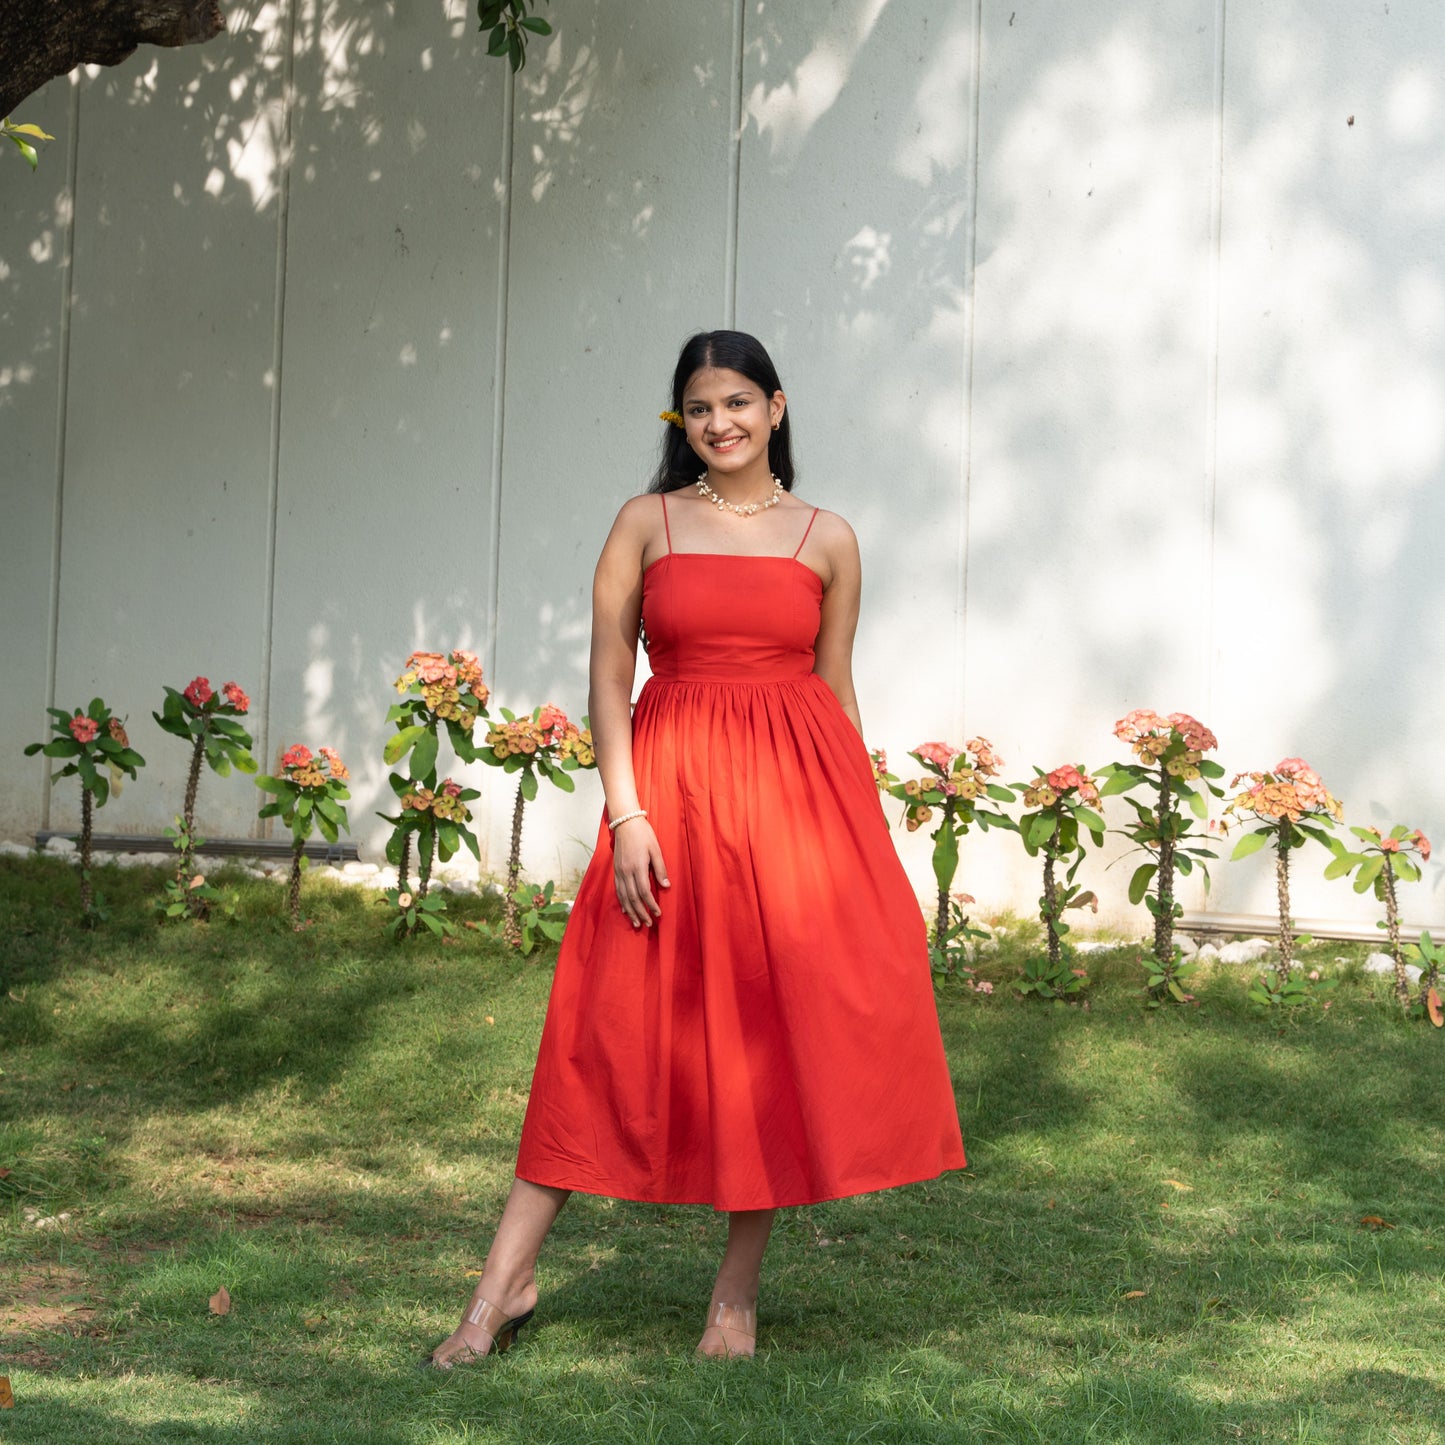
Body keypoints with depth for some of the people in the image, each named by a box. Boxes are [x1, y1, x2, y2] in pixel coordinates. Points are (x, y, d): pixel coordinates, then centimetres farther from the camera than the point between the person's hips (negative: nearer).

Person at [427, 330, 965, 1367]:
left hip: (798, 797, 1)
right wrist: (627, 816, -9)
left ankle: (738, 1291, 13)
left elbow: (836, 689, 12)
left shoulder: (828, 539, 9)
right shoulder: (647, 524, 6)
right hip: (671, 791, -1)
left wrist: (870, 832, 9)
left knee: (782, 1035, 1)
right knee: (618, 1035, -2)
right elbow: (609, 678, 2)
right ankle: (505, 1285, 3)